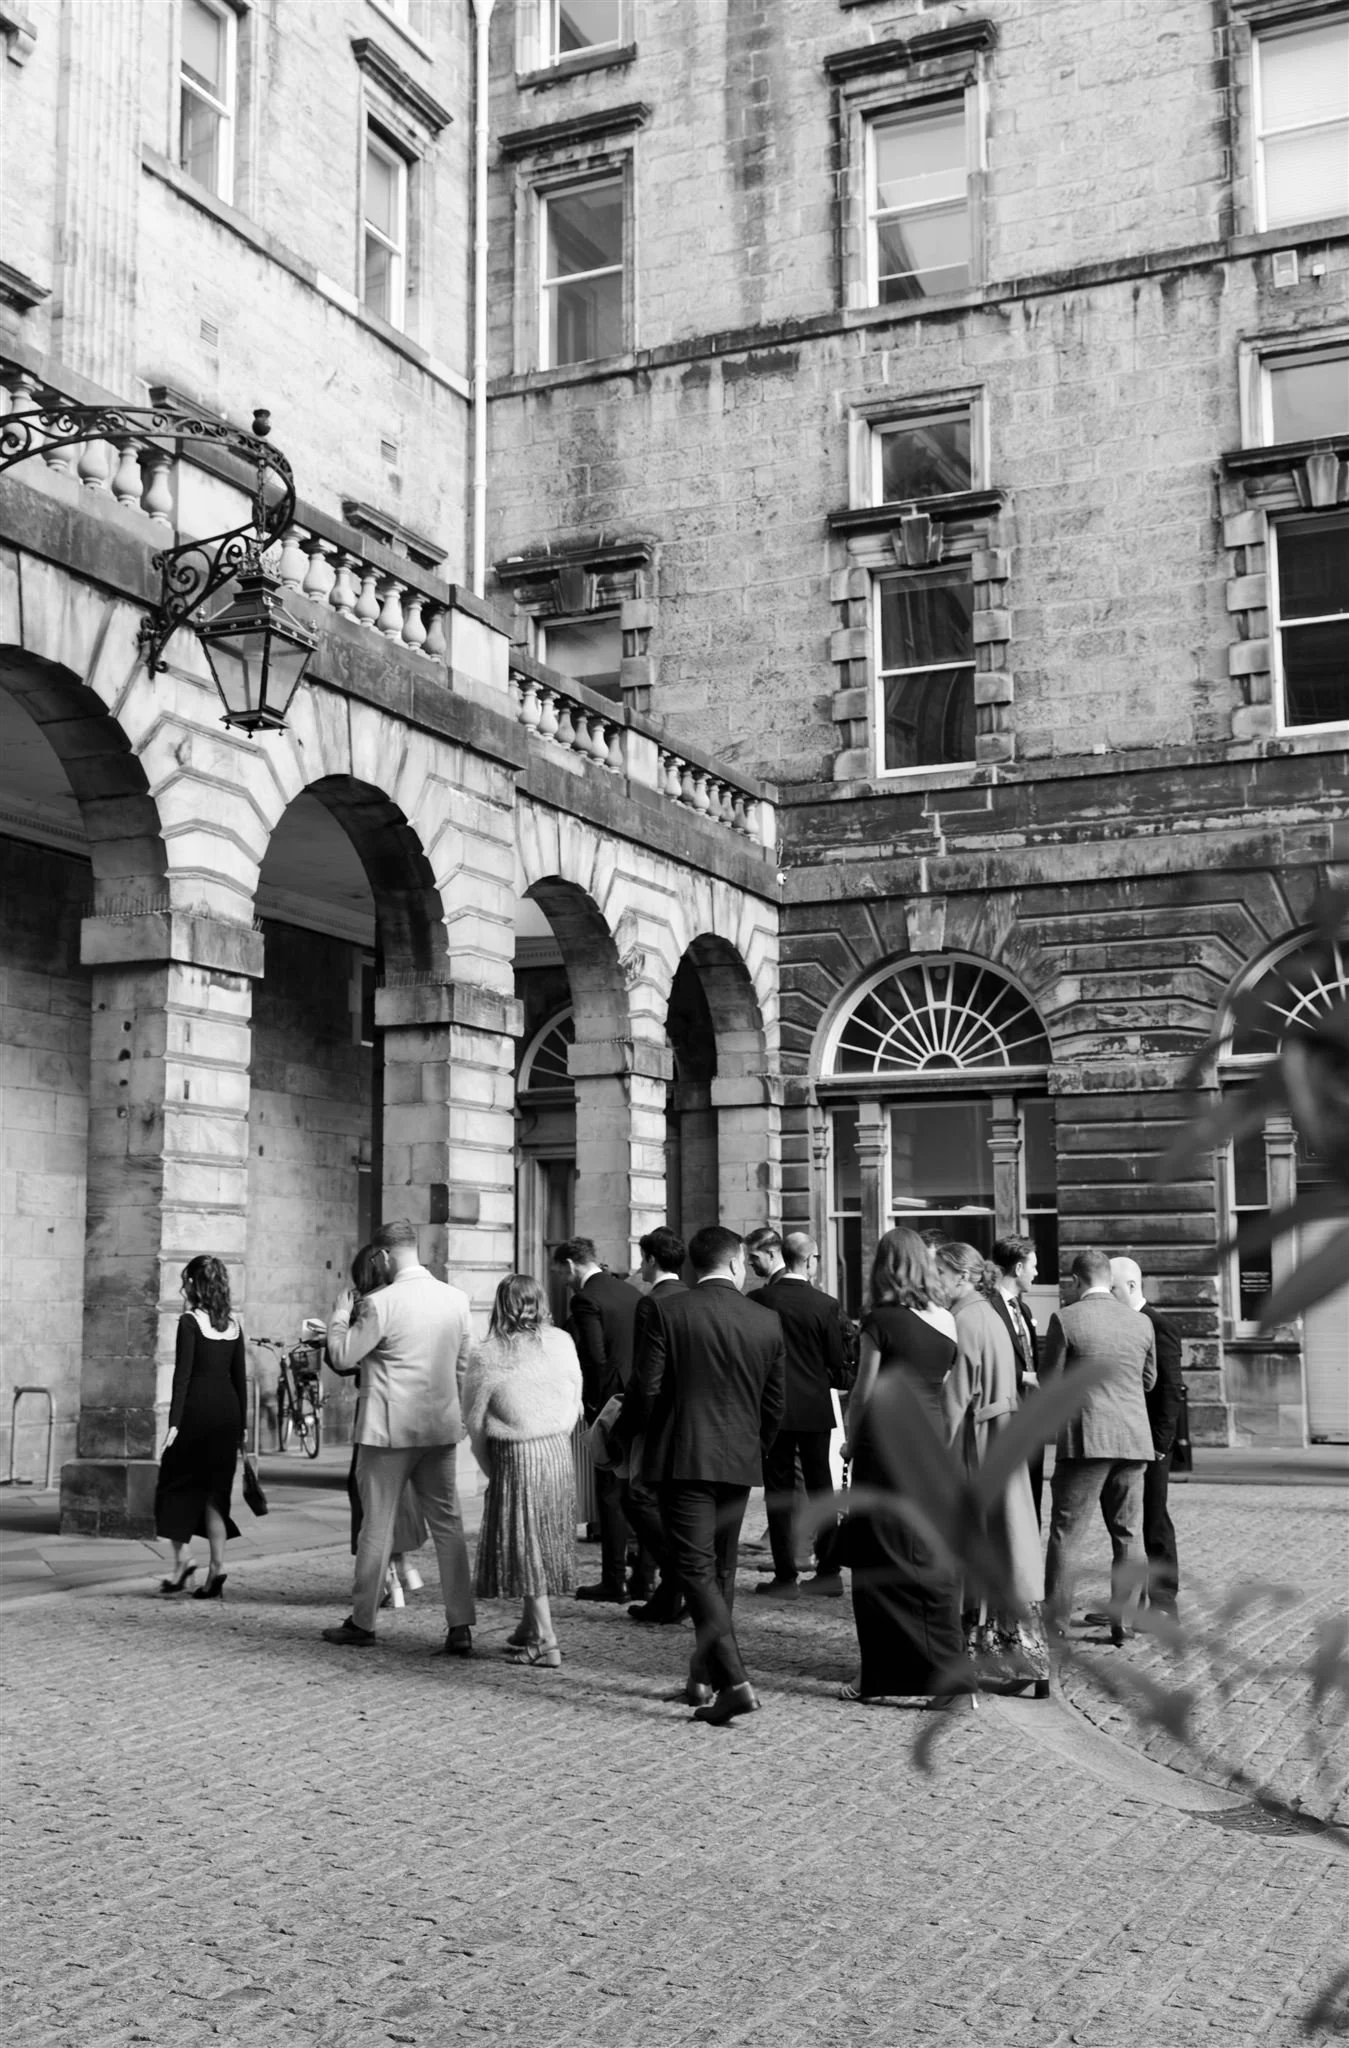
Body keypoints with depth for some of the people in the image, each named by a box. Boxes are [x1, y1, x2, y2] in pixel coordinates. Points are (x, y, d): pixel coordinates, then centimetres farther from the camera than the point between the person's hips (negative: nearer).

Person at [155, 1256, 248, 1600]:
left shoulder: (190, 1321, -8)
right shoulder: (233, 1324, 9)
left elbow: (183, 1374, -13)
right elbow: (240, 1377, 11)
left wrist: (174, 1422, -12)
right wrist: (241, 1426, 15)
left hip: (197, 1412, -5)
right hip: (227, 1412, 5)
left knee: (175, 1485, 9)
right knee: (216, 1489, 9)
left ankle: (182, 1559, 0)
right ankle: (216, 1568, 3)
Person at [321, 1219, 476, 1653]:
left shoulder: (381, 1303, -15)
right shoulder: (456, 1298, 2)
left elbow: (343, 1356, -9)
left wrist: (340, 1315, 6)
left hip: (390, 1429, -5)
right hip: (441, 1426, 5)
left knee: (377, 1525, 7)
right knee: (447, 1524, 7)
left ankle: (362, 1623, 17)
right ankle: (460, 1628, 4)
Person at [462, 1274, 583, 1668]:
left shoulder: (487, 1356, -11)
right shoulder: (562, 1343, -2)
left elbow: (474, 1420, -4)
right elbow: (575, 1404, 5)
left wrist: (489, 1468, 9)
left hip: (515, 1457, -4)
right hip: (560, 1450, 4)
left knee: (523, 1546, 4)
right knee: (549, 1542, 15)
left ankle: (546, 1640, 1)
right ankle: (529, 1629, 25)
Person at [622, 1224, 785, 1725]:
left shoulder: (668, 1312, -7)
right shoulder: (767, 1322, 3)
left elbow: (647, 1388, -8)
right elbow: (773, 1405, 8)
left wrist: (652, 1439, 8)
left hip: (683, 1458, -4)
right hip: (739, 1462, 4)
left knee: (696, 1570, -5)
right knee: (721, 1571, 16)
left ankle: (735, 1682, -16)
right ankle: (705, 1678, 25)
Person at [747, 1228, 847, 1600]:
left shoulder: (758, 1300, -8)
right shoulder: (825, 1304, -7)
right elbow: (837, 1363, -2)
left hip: (774, 1407, -1)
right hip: (816, 1408, 1)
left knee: (779, 1490, 5)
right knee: (821, 1488, 12)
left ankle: (785, 1576, 4)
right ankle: (828, 1572, 13)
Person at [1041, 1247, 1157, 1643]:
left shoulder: (1066, 1319, -8)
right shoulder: (1141, 1323, 4)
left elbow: (1048, 1383, -4)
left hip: (1085, 1439, -4)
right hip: (1133, 1440, 4)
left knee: (1065, 1533, 2)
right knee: (1126, 1535, 12)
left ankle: (1055, 1623, 2)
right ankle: (1120, 1621, 14)